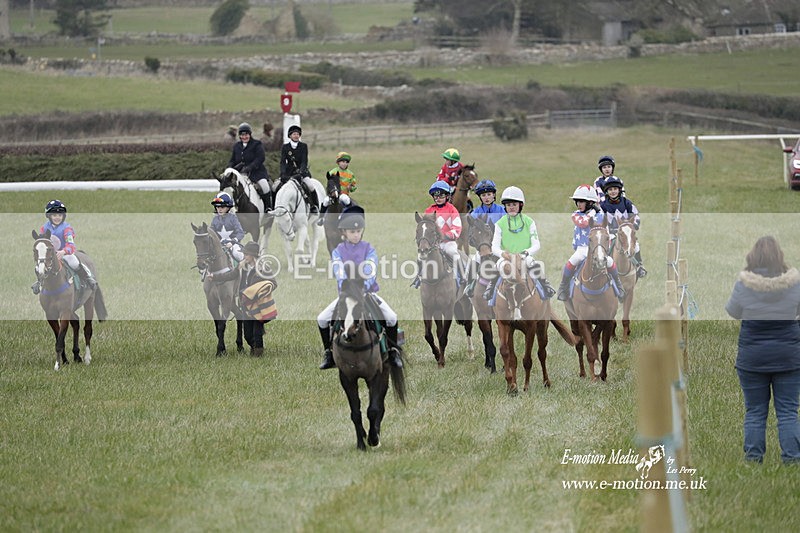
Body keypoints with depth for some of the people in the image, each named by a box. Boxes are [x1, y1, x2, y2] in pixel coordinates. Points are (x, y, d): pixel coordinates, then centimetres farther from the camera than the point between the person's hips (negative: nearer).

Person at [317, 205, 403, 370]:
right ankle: (329, 354, 4)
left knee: (392, 317, -22)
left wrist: (363, 287, -35)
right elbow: (339, 273, -14)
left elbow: (370, 272, -16)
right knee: (322, 319, -12)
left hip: (368, 292, -1)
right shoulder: (338, 251, 0)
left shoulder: (369, 249, -2)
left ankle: (393, 352, -3)